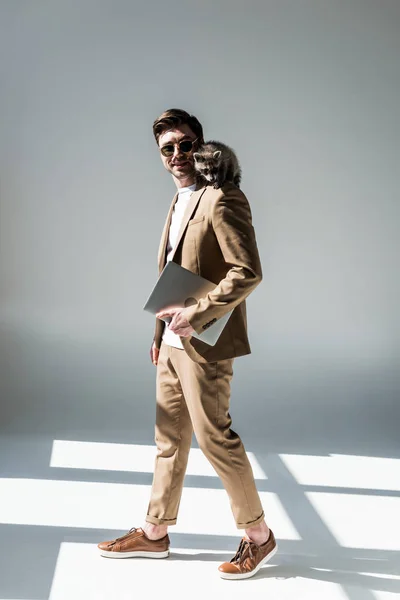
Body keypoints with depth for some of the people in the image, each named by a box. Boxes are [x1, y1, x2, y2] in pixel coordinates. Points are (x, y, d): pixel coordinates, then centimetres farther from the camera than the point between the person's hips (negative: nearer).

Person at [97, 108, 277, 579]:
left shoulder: (222, 199, -15)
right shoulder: (179, 201, 15)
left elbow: (247, 272, -23)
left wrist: (194, 317, -21)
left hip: (204, 345, -9)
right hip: (174, 342, 9)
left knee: (214, 436, -1)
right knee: (169, 436, 15)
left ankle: (259, 536, 17)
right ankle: (155, 533, 28)